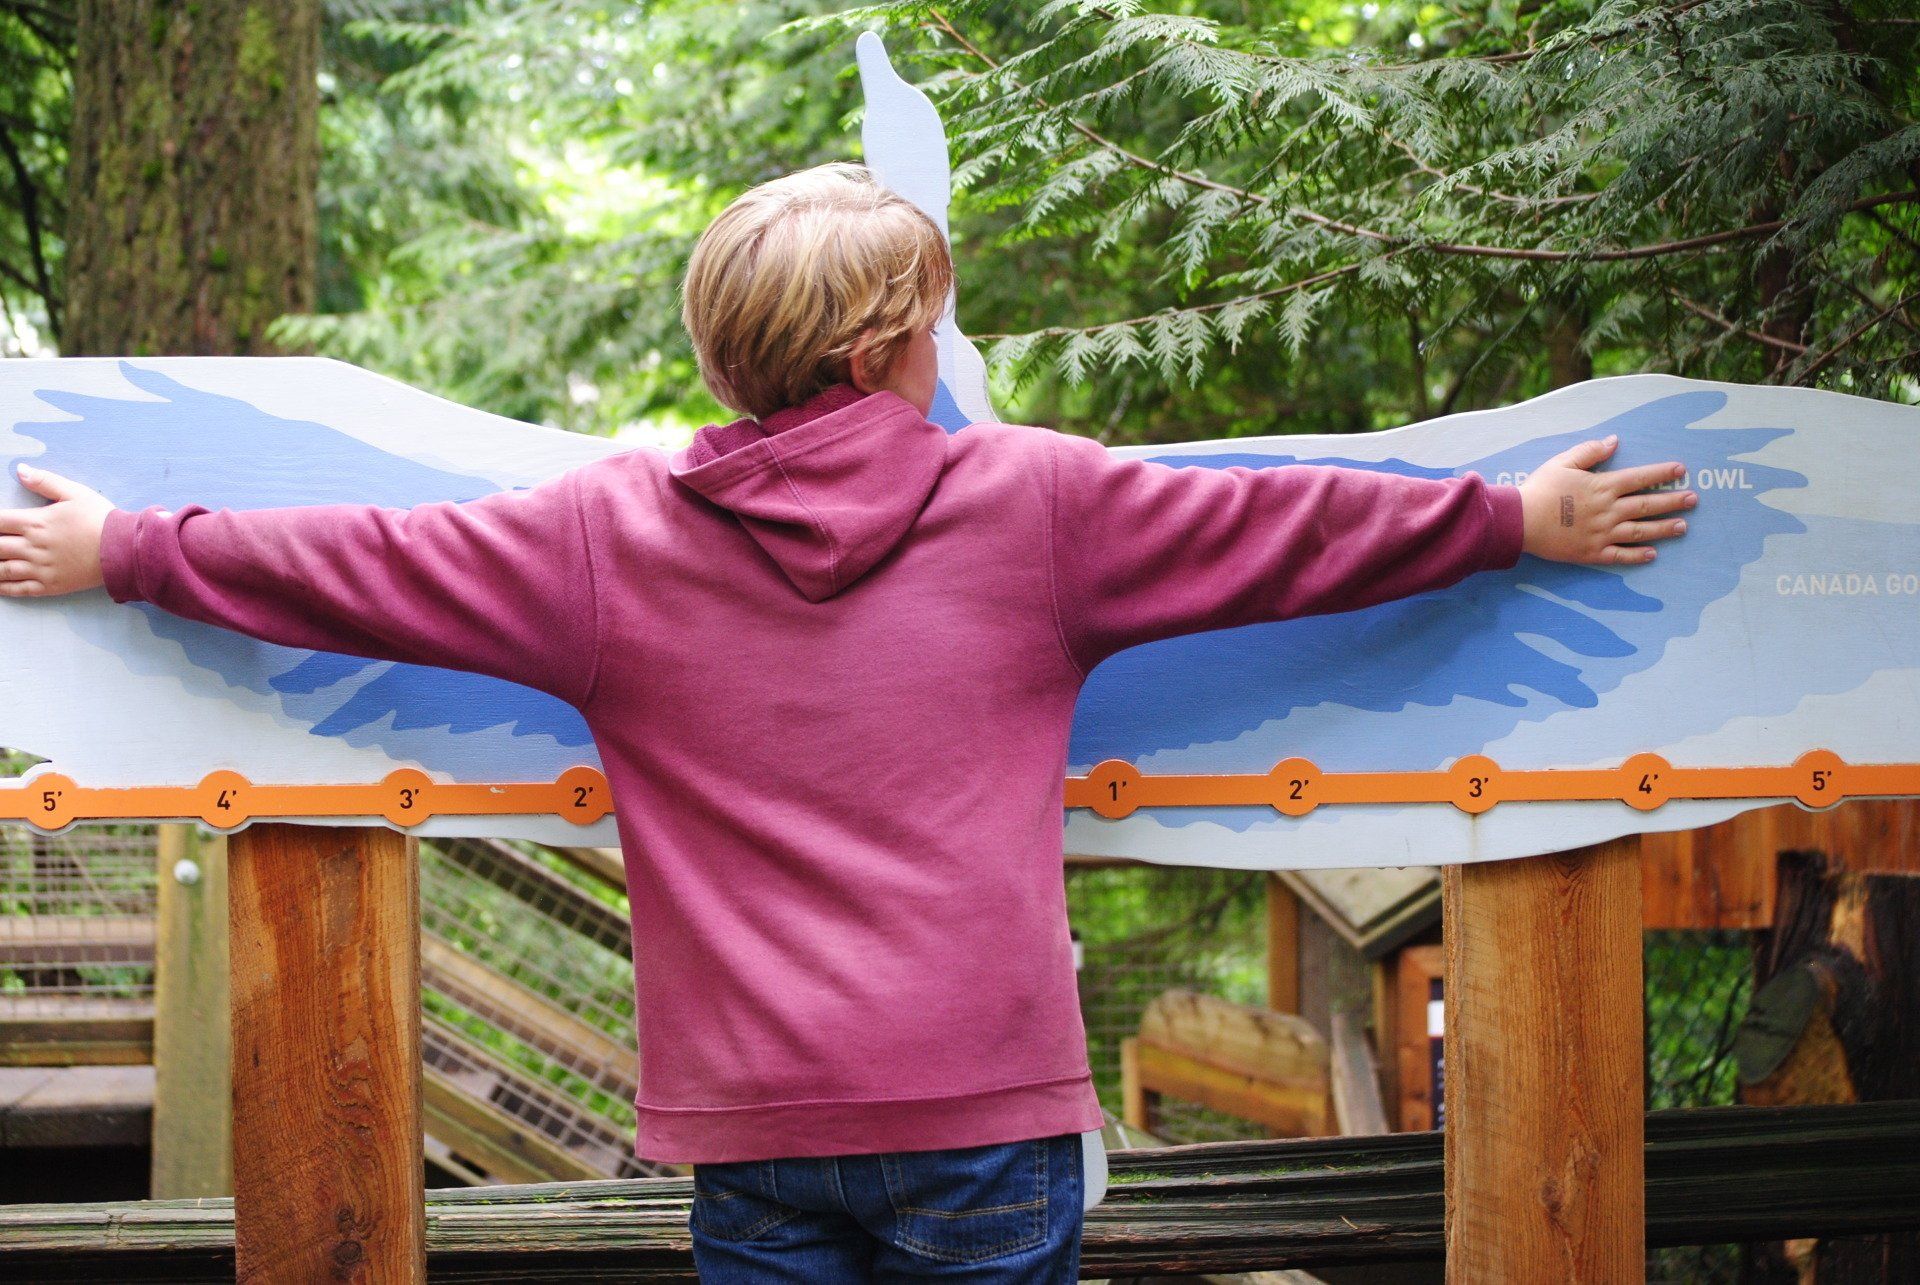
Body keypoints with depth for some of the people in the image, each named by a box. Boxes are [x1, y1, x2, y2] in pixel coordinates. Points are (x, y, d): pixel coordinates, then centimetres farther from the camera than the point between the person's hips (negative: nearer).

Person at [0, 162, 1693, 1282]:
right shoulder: (1035, 501, 1)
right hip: (988, 1111, -1)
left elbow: (356, 564, 9)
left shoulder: (611, 533, 2)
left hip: (751, 1127, 1)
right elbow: (1287, 528, 9)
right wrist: (1525, 521, 23)